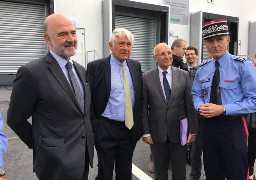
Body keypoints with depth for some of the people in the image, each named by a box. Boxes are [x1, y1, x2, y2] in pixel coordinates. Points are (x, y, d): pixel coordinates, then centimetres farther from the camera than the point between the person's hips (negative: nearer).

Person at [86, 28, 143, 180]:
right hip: (105, 130, -3)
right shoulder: (95, 67, -9)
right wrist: (94, 126, -9)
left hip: (130, 129, 4)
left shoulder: (136, 66, 5)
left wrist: (140, 123, 5)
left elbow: (141, 95, 10)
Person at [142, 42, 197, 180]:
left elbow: (190, 104, 0)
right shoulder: (146, 78, -4)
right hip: (156, 132, 0)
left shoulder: (183, 75, -1)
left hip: (179, 131, 1)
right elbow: (143, 107, -3)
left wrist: (192, 130, -1)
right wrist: (145, 132, -5)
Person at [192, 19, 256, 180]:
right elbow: (196, 95, 12)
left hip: (233, 127, -4)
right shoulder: (202, 70, 5)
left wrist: (223, 109, -23)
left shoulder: (243, 66, -10)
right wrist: (200, 106, -11)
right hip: (208, 126, 5)